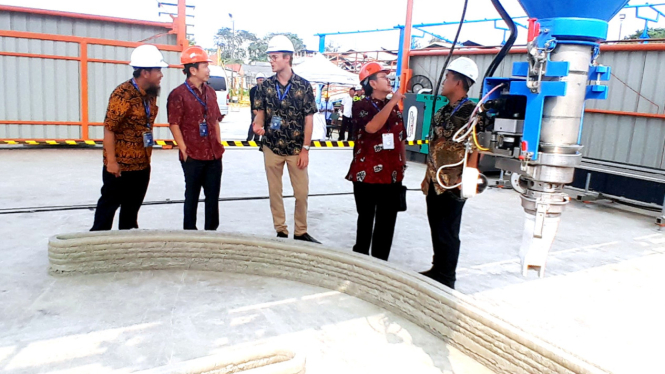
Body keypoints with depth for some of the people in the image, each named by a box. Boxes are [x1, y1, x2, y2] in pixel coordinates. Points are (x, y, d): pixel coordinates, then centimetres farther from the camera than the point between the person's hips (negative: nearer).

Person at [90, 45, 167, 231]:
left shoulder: (151, 94, 6)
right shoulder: (122, 95, -19)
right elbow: (109, 128, -20)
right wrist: (111, 161, -20)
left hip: (142, 164, 8)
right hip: (120, 165, -7)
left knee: (132, 206, 17)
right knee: (109, 204, 6)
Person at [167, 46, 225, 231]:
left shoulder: (210, 92, 11)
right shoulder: (178, 94, -10)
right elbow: (174, 125, -11)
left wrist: (219, 144, 10)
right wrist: (184, 150, -13)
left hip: (214, 154, 6)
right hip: (193, 156, -6)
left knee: (213, 196, 12)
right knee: (192, 195, 7)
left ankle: (212, 231, 25)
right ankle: (190, 232, 20)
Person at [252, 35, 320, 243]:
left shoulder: (304, 86, -4)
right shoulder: (265, 86, 2)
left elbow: (309, 119, -3)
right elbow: (260, 112, 9)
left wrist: (305, 149, -7)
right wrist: (258, 124, -16)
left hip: (296, 149, -2)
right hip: (272, 148, 2)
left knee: (302, 192, 3)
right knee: (275, 191, 9)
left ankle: (301, 233, 19)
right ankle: (281, 232, 22)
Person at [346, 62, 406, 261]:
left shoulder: (395, 107, 11)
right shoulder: (362, 107, -7)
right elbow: (372, 127, -28)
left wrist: (403, 163, 15)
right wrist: (392, 102, -22)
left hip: (392, 175, 5)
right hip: (367, 175, -5)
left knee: (387, 222, 11)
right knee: (366, 219, 10)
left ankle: (380, 261, 24)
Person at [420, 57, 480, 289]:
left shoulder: (470, 110, -12)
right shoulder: (444, 110, 14)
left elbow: (475, 147, -17)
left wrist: (466, 178, -21)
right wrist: (428, 176, 17)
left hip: (453, 185, -8)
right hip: (436, 182, 8)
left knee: (447, 232, 1)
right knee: (436, 229, 16)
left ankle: (446, 279, 14)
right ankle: (437, 270, 30)